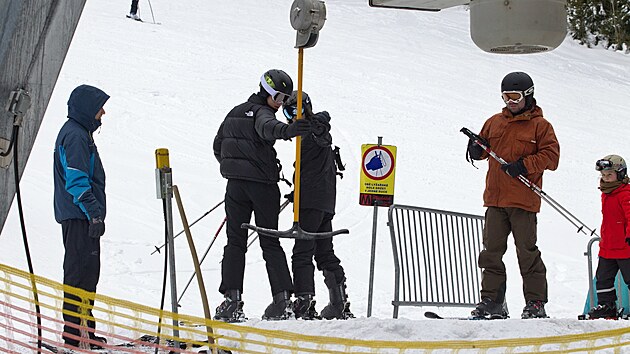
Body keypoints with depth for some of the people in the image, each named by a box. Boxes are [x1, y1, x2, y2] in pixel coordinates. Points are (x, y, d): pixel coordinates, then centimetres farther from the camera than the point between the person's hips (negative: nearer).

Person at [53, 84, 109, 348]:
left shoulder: (79, 133, 20)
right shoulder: (75, 136, -14)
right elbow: (76, 180, -20)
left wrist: (95, 211, 24)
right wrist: (94, 212, -22)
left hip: (78, 217, 11)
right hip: (79, 217, -11)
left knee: (87, 272, 13)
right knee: (82, 272, -11)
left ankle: (83, 330, 19)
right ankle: (76, 333, -11)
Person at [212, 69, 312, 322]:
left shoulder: (235, 112, 15)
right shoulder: (261, 112, -8)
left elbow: (218, 146, 22)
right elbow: (267, 127, -33)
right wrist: (286, 130, -52)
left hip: (235, 186, 5)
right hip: (263, 183, -5)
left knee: (235, 241, 5)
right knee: (270, 242, 3)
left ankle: (232, 298, -7)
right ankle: (282, 299, -3)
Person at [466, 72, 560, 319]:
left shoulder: (539, 125, 1)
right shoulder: (494, 122, 16)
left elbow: (551, 156, -4)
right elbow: (483, 149, 24)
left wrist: (524, 165, -15)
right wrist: (477, 149, 0)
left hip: (523, 200, -5)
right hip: (495, 199, 5)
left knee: (527, 252, -4)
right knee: (491, 251, 4)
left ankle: (535, 303, 1)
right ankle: (491, 302, 8)